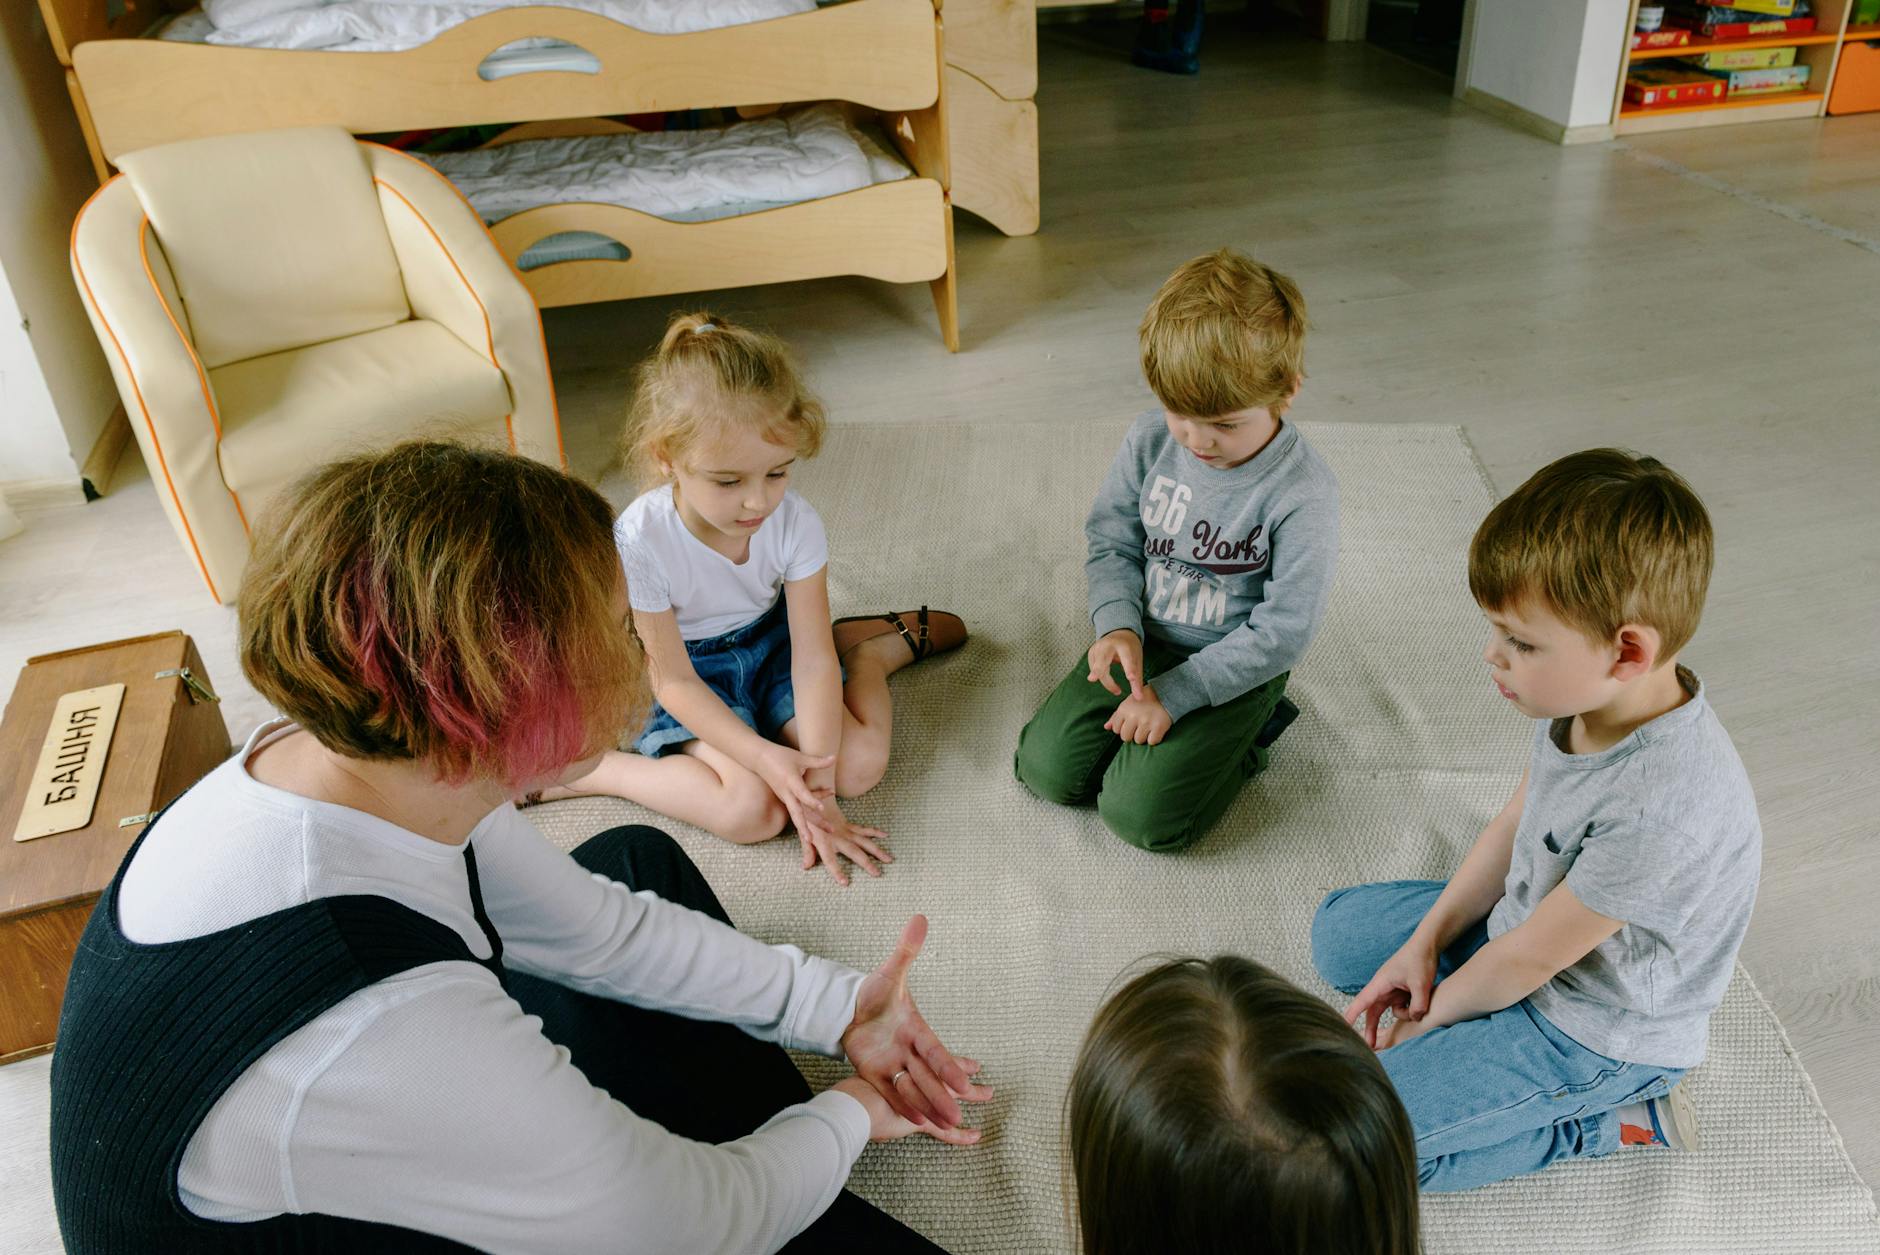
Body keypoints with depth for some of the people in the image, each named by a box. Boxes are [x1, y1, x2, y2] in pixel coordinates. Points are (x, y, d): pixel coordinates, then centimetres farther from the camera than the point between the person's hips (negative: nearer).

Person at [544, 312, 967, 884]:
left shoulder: (794, 521, -24)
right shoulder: (641, 539, -31)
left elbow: (812, 660, -21)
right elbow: (674, 681, -22)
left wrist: (818, 791, -25)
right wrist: (765, 757, -32)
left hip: (772, 644, 3)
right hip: (698, 677, -3)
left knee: (860, 766, -13)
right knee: (751, 810, -26)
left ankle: (881, 640, 15)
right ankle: (578, 770, -9)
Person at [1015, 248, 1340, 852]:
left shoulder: (1303, 494, -23)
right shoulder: (1150, 440, -10)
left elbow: (1282, 633, -19)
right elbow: (1111, 541, 2)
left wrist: (1172, 694, -21)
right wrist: (1117, 625, -18)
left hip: (1235, 665, -4)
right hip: (1141, 639, 5)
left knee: (1140, 814, -16)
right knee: (1046, 768, -8)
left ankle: (1245, 733, 8)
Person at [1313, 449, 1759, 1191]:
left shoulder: (1661, 810, -39)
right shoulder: (1588, 699, -14)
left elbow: (1526, 960, -25)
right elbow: (1514, 825, 3)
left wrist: (1429, 1018, -9)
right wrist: (1425, 943, 0)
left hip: (1589, 1034, -8)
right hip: (1523, 923, 8)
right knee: (1339, 930, 17)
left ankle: (1618, 1121, -2)